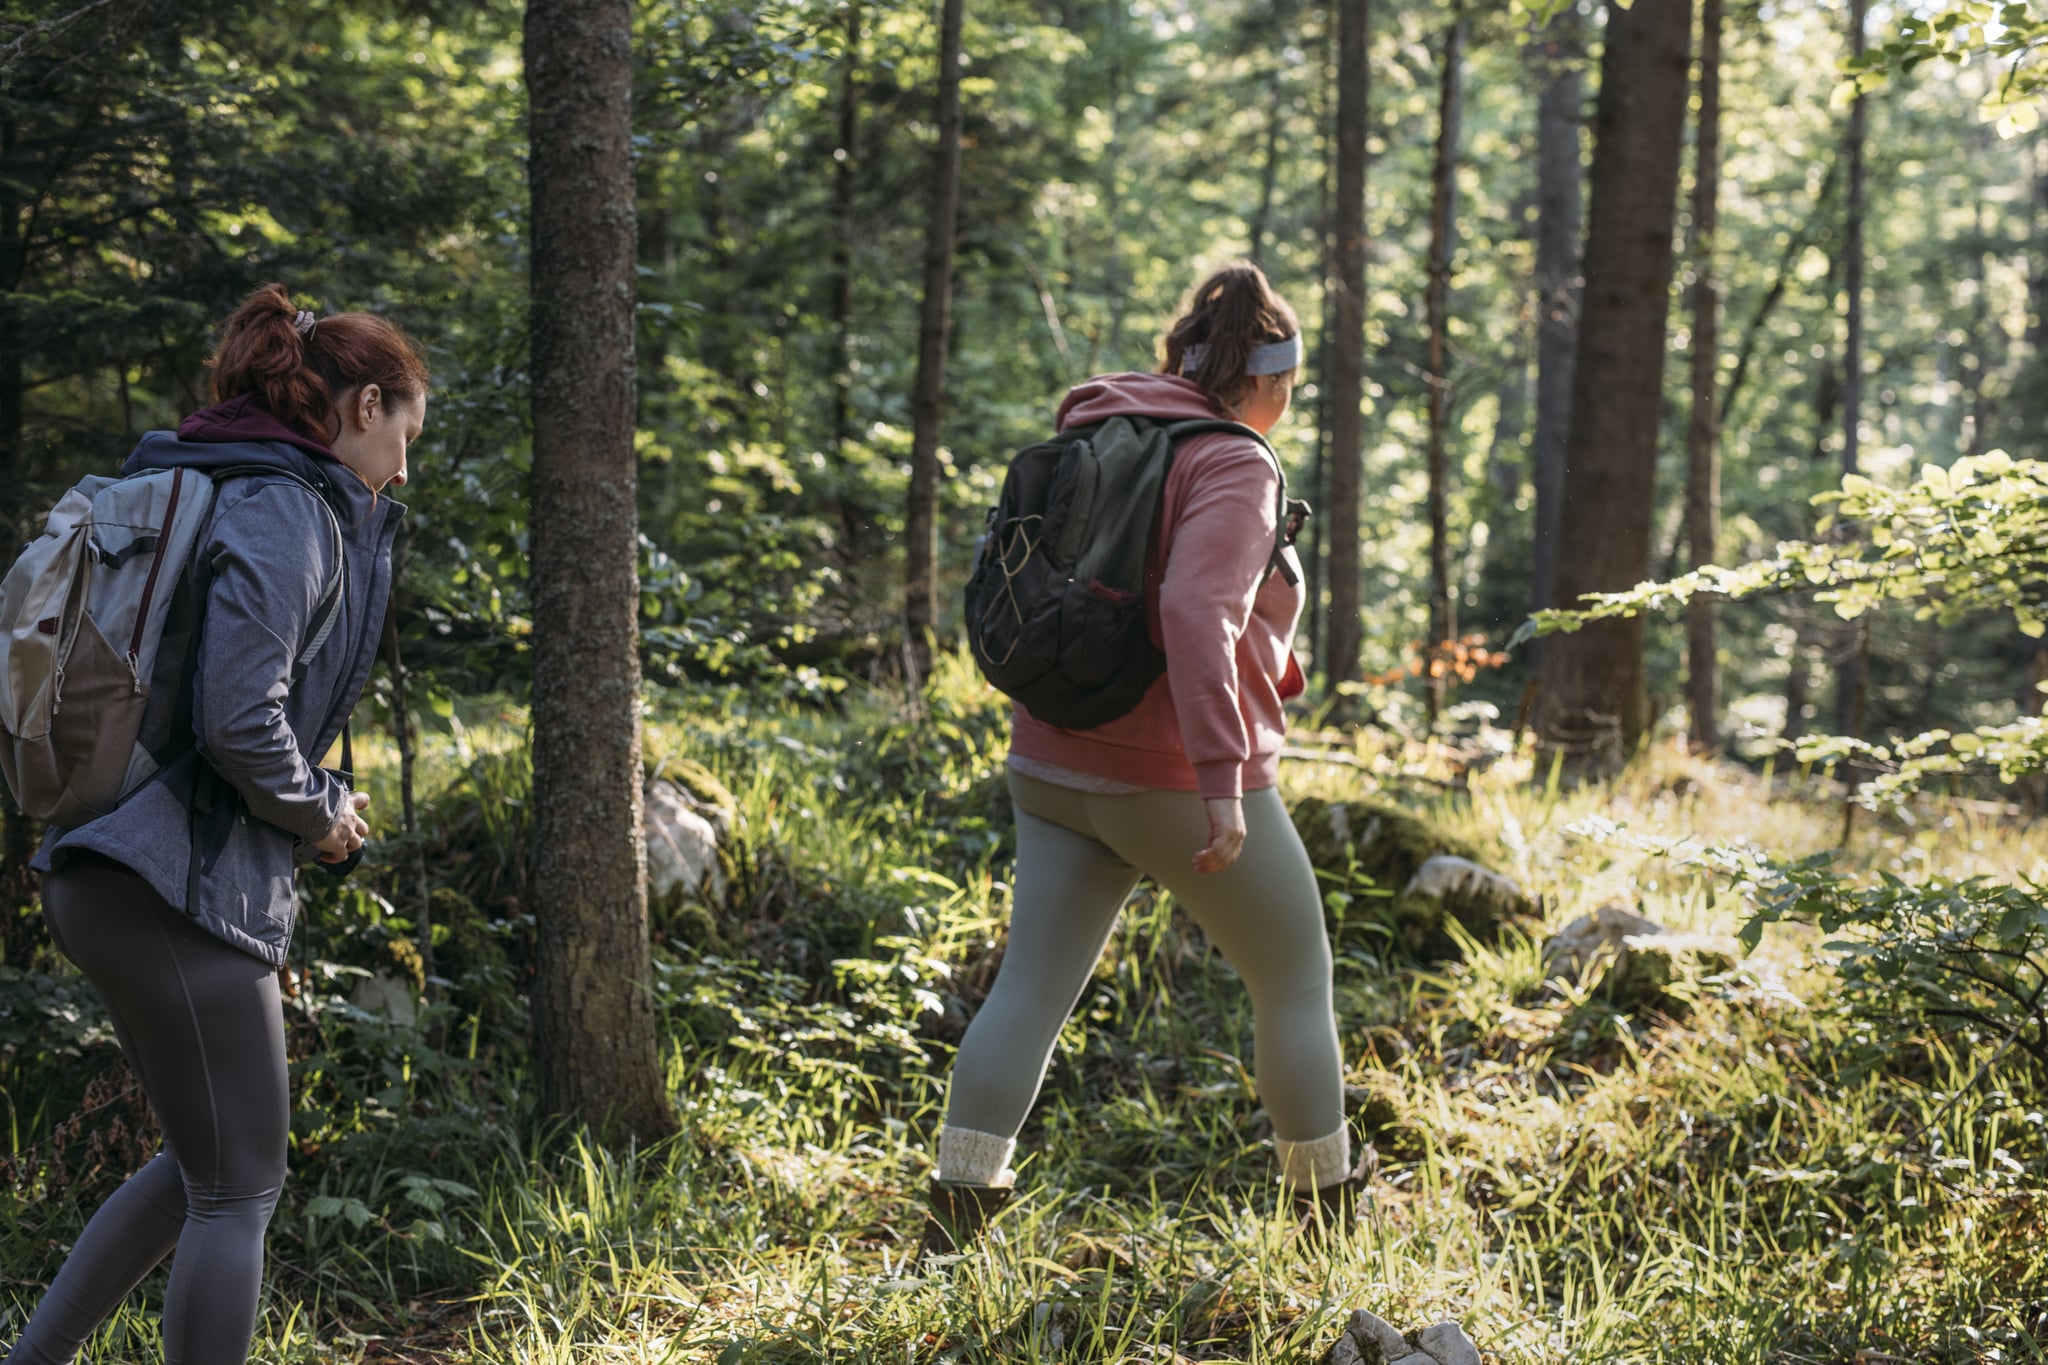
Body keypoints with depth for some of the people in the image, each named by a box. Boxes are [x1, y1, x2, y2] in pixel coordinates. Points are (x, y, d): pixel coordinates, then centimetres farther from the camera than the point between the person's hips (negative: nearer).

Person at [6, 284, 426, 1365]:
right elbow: (238, 719, -23)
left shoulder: (222, 494, 17)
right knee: (239, 1186, 1)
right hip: (181, 889, -10)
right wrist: (320, 815, -6)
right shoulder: (284, 509, -14)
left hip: (114, 876, 10)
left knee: (204, 1166, 21)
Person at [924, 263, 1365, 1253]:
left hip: (1058, 768, 7)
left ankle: (954, 1209, -2)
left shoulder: (1102, 440, 10)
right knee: (1296, 982, 12)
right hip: (1179, 786, -7)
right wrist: (1223, 781, -32)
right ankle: (1328, 1206, 23)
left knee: (1029, 987, 5)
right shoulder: (1232, 466, -14)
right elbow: (1196, 612, -29)